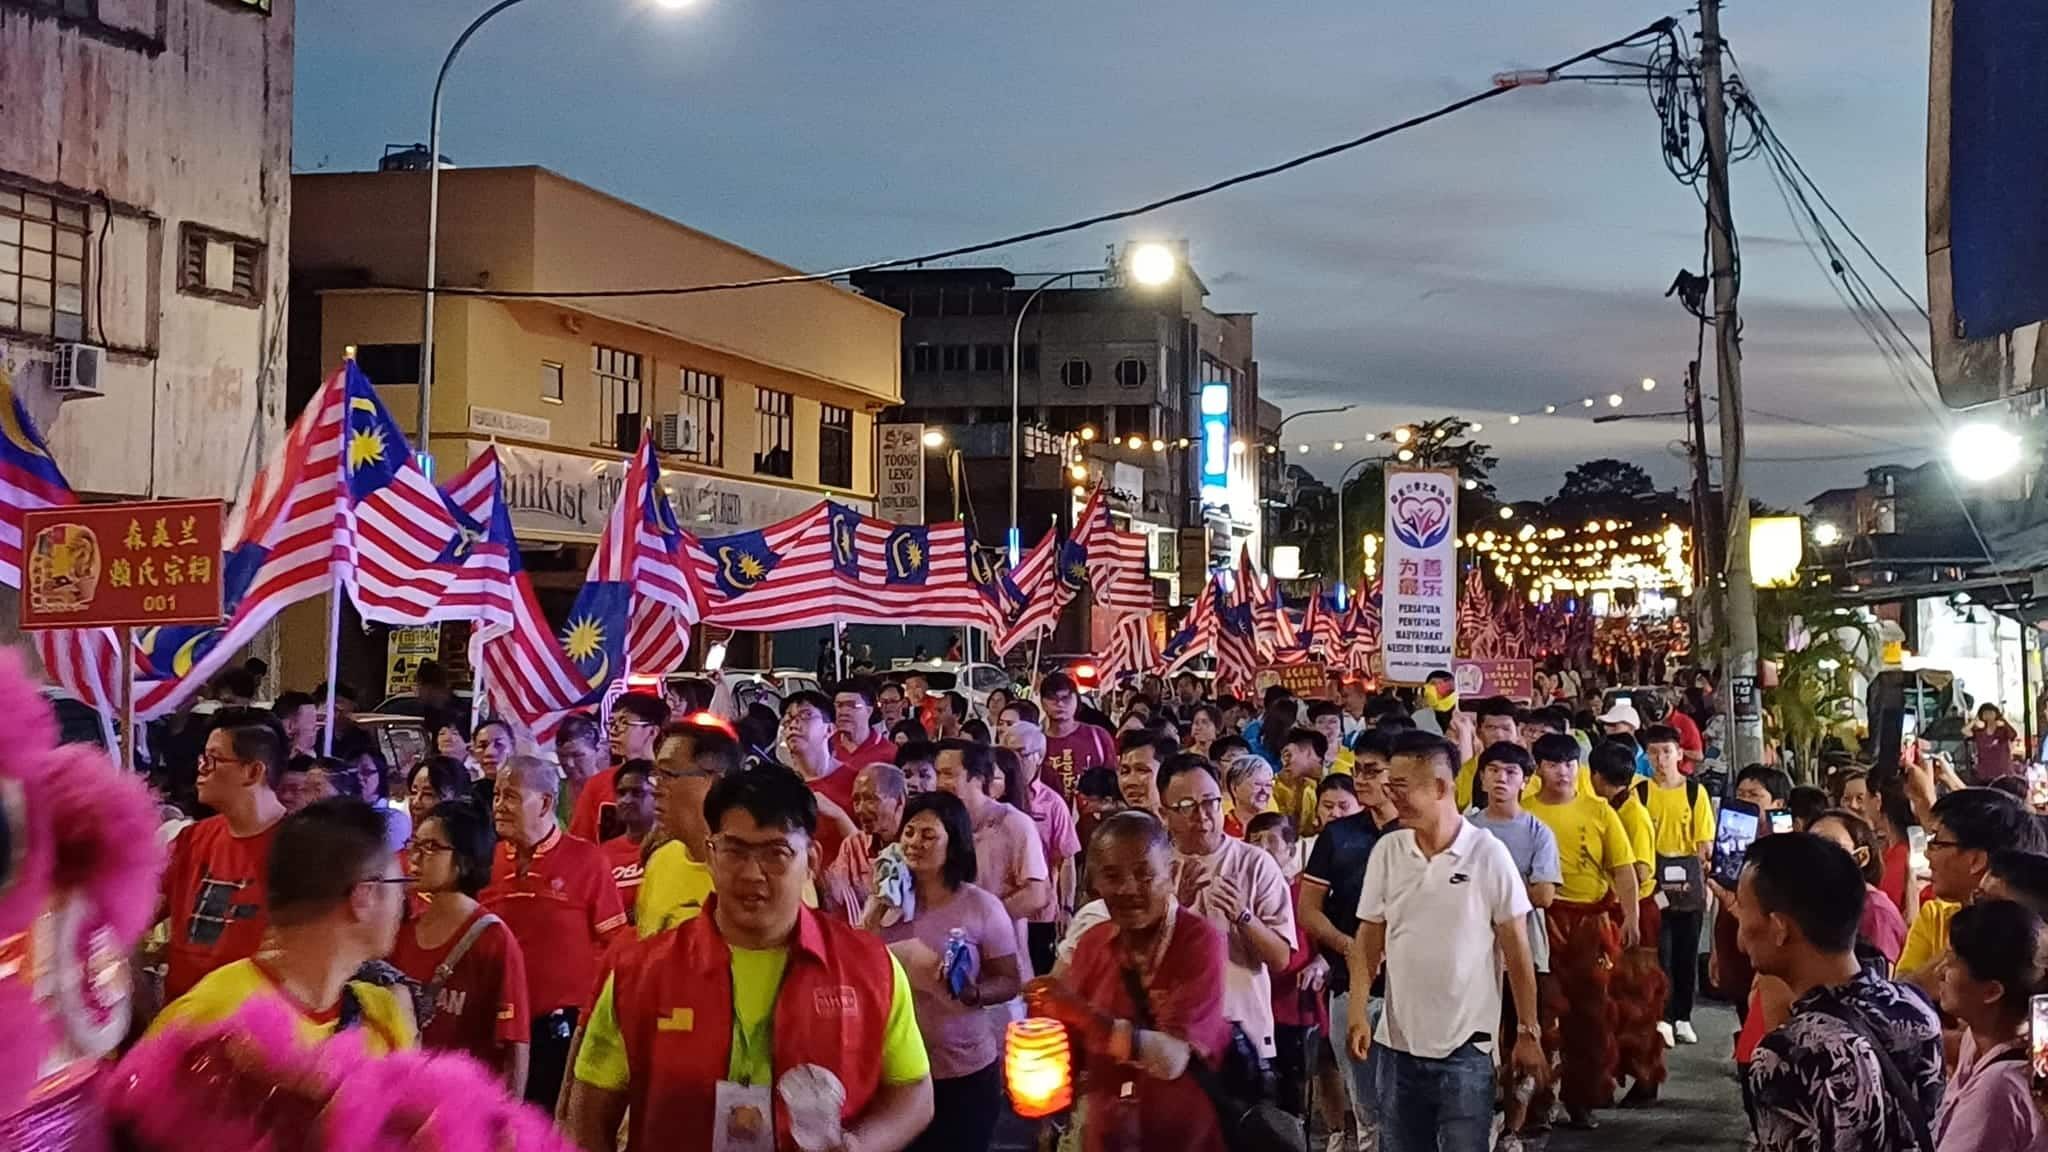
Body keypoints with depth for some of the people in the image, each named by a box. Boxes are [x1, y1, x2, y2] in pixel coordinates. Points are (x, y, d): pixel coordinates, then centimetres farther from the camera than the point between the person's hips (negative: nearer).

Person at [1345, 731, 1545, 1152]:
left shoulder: (1488, 854, -8)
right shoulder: (1387, 851, 0)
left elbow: (1516, 949, -3)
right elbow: (1369, 938, 7)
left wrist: (1528, 1031, -2)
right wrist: (1358, 1011, -4)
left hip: (1466, 1046, -3)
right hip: (1396, 1043, 3)